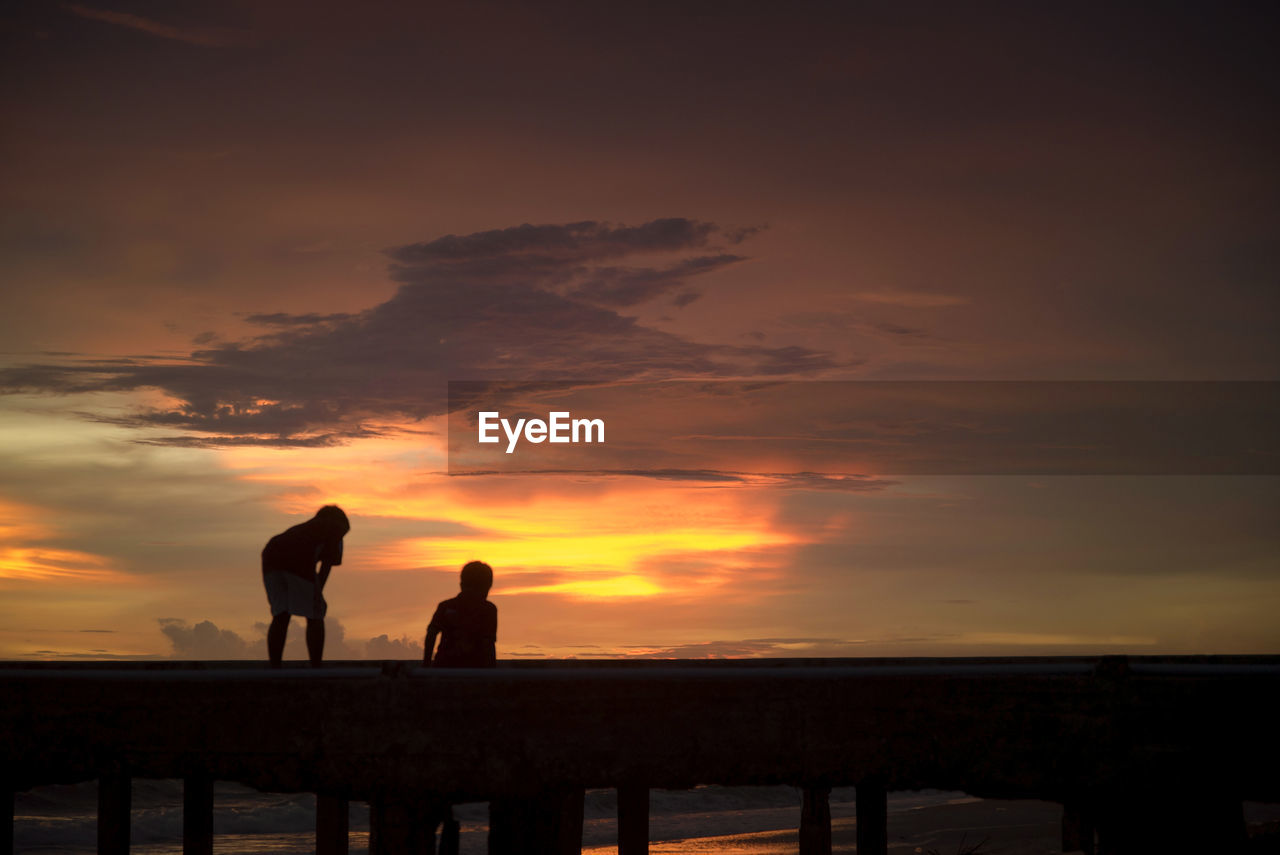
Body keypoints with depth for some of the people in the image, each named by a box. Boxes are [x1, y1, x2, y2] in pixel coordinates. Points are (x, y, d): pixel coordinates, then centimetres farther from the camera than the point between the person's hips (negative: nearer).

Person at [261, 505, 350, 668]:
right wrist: (317, 593, 9)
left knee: (280, 616, 12)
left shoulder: (305, 528, 41)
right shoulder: (336, 527, 25)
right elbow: (327, 563, 12)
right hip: (297, 562, -6)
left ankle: (274, 669, 5)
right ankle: (315, 670, 3)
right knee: (315, 617, 6)